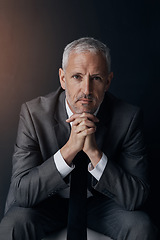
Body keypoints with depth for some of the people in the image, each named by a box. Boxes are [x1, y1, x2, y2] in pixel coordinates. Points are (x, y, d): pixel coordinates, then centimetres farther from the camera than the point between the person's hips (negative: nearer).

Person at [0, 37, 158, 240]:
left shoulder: (128, 117, -18)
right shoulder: (33, 113, -19)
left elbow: (137, 197, -19)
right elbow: (20, 192, -22)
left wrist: (94, 153, -34)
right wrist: (68, 150, -36)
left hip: (99, 200, 2)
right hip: (47, 201, -1)